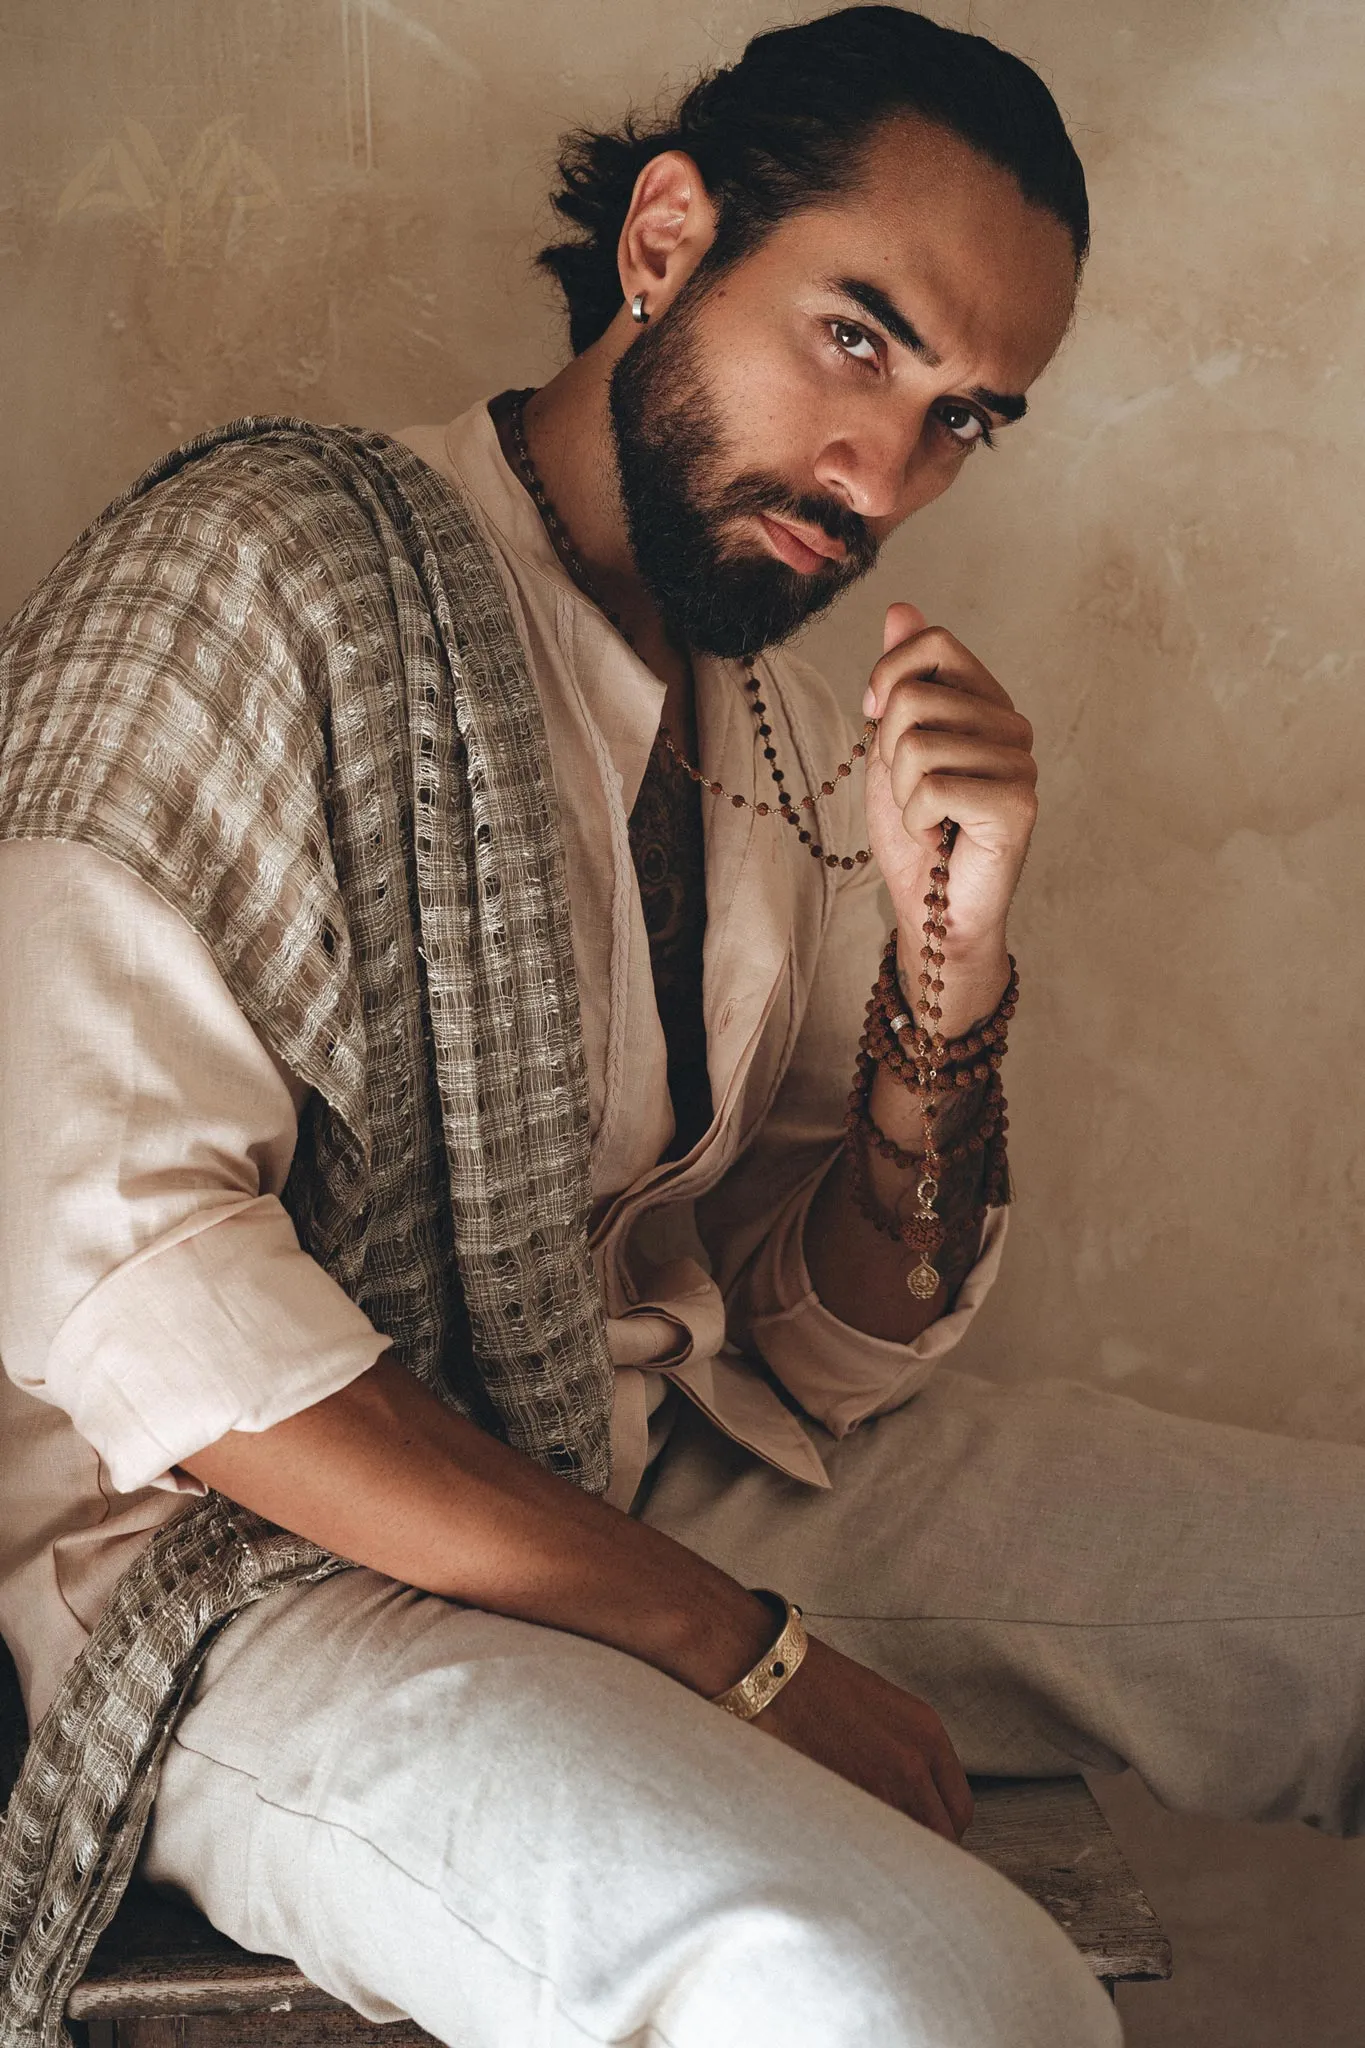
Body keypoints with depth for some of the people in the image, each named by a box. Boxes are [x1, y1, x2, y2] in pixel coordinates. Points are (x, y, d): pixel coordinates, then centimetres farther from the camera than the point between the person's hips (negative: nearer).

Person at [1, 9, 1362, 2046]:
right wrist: (734, 1647, -19)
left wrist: (950, 963, -11)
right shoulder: (271, 564, -10)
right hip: (266, 1553, -6)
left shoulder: (797, 749, 10)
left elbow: (840, 1352, 8)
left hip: (691, 1460, 7)